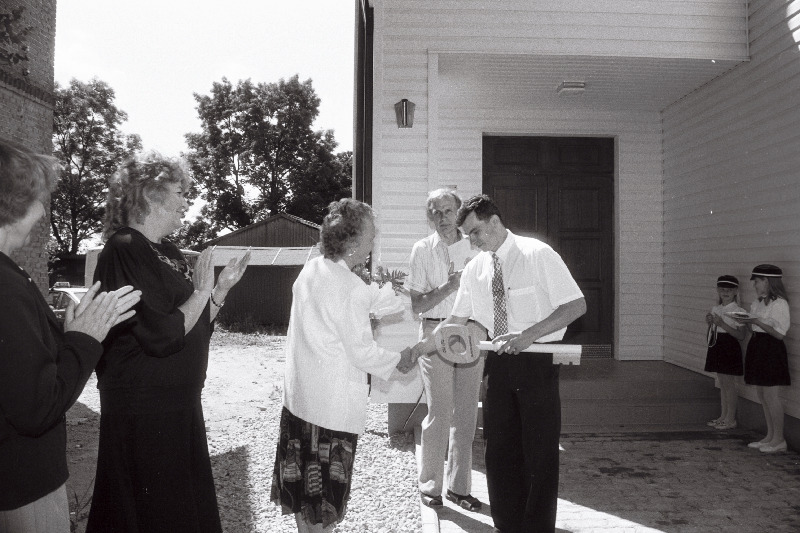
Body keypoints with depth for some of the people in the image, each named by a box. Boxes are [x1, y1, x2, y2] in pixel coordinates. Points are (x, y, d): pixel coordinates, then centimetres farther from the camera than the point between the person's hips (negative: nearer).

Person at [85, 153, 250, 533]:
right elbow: (162, 336, -27)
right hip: (144, 409, -9)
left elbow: (195, 325, 14)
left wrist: (223, 286, 3)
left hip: (178, 402, 9)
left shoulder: (167, 253, 11)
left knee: (189, 502, 20)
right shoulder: (124, 252, -18)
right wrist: (201, 291, -15)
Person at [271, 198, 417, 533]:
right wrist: (398, 361, 0)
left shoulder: (309, 270, 0)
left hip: (298, 395, 7)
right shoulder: (352, 289, -22)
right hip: (333, 404, -7)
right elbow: (362, 353, -17)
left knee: (302, 485, 20)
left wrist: (369, 323, 17)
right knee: (325, 492, 10)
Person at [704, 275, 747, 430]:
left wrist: (722, 324, -22)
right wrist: (710, 323, -3)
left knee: (729, 384, -1)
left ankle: (731, 419, 9)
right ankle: (723, 416, 24)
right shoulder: (715, 310, 10)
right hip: (717, 347, 7)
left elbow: (741, 336, -17)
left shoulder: (738, 312, -11)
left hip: (730, 348, -7)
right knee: (722, 383, 15)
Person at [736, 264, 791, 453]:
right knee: (762, 396, 14)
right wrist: (746, 322, -2)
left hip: (771, 350, -9)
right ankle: (770, 436, 24)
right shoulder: (758, 303, 12)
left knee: (771, 396, -3)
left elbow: (779, 333, -18)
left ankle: (779, 440, 8)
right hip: (757, 347, 9)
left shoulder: (780, 304, -14)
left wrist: (757, 322, -24)